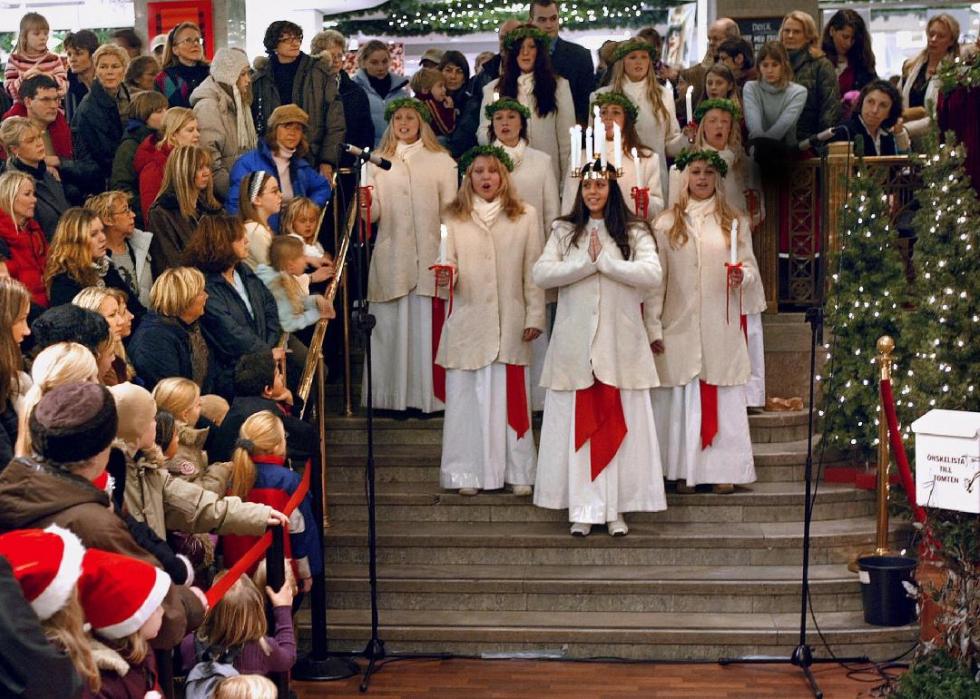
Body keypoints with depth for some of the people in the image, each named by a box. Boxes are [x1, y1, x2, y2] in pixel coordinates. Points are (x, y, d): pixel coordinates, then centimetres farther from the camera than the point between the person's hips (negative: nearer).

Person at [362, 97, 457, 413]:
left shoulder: (440, 161, 8)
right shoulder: (378, 162, 13)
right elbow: (374, 211, 8)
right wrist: (365, 208, -16)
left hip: (430, 256, -1)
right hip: (391, 254, 1)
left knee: (427, 324, -2)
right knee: (392, 326, 1)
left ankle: (428, 394, 5)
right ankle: (395, 395, 8)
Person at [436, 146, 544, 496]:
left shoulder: (526, 217, 7)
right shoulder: (453, 217, 8)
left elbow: (533, 271, 5)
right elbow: (447, 265, 4)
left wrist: (535, 315, -1)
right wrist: (446, 277, -19)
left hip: (510, 323, 0)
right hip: (467, 321, 0)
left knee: (511, 397, 2)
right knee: (466, 396, 2)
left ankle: (518, 472, 11)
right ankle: (467, 472, 10)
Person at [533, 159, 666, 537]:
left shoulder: (634, 233, 5)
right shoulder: (564, 232, 9)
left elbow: (653, 274, -12)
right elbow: (541, 274, -5)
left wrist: (604, 260, -11)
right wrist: (588, 263, -12)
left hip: (620, 342, -1)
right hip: (575, 342, 1)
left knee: (618, 424, 0)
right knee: (577, 424, 0)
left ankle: (615, 508, 8)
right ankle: (583, 509, 6)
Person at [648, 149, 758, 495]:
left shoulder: (734, 222, 9)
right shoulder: (666, 224, 4)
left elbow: (751, 265, 8)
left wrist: (742, 276, -16)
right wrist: (653, 327, -4)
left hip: (721, 327, 1)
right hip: (680, 327, -1)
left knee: (723, 397, 2)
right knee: (682, 398, 1)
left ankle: (723, 470, 9)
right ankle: (685, 471, 7)